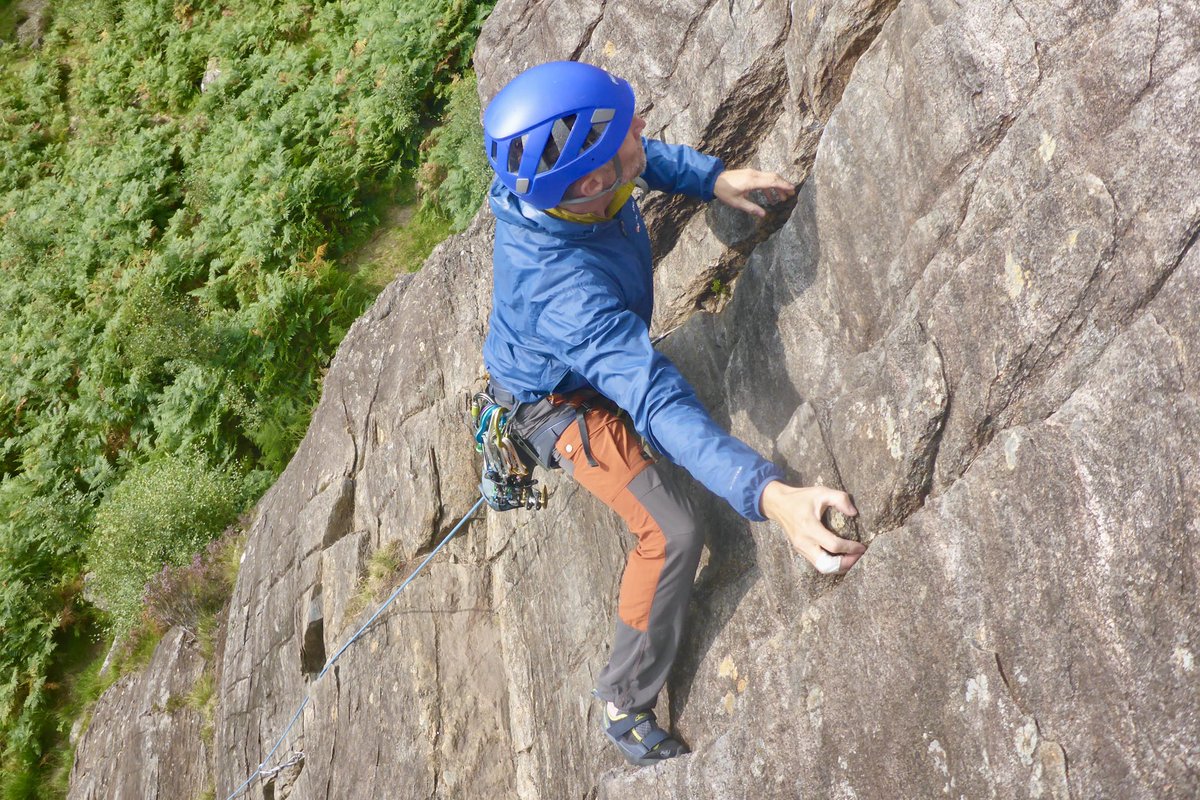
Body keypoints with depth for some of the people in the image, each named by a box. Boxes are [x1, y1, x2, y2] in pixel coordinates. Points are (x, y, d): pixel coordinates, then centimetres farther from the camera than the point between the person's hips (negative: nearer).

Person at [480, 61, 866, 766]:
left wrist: (713, 177, -13)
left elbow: (641, 156, -3)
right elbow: (659, 402, -56)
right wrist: (768, 494, -66)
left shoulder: (553, 177, -28)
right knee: (673, 533, -18)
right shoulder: (568, 290, -49)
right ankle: (625, 707, 4)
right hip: (562, 404, -8)